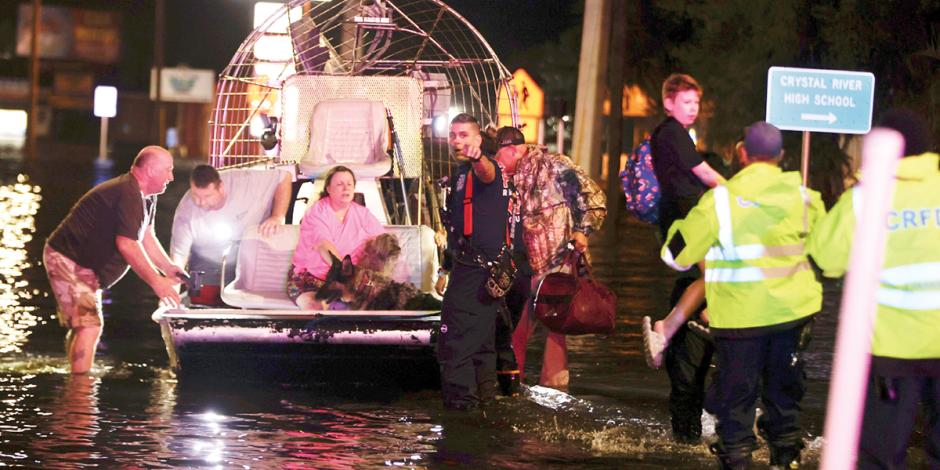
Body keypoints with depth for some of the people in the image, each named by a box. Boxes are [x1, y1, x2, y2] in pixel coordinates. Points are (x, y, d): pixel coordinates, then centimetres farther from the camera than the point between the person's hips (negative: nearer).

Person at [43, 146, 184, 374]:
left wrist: (169, 268, 3)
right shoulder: (128, 194, -25)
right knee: (89, 325, -20)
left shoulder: (147, 196, 9)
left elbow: (146, 236, 16)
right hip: (67, 259, -11)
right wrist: (157, 282, -25)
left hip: (84, 265, 11)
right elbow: (127, 245, -30)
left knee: (82, 326, 18)